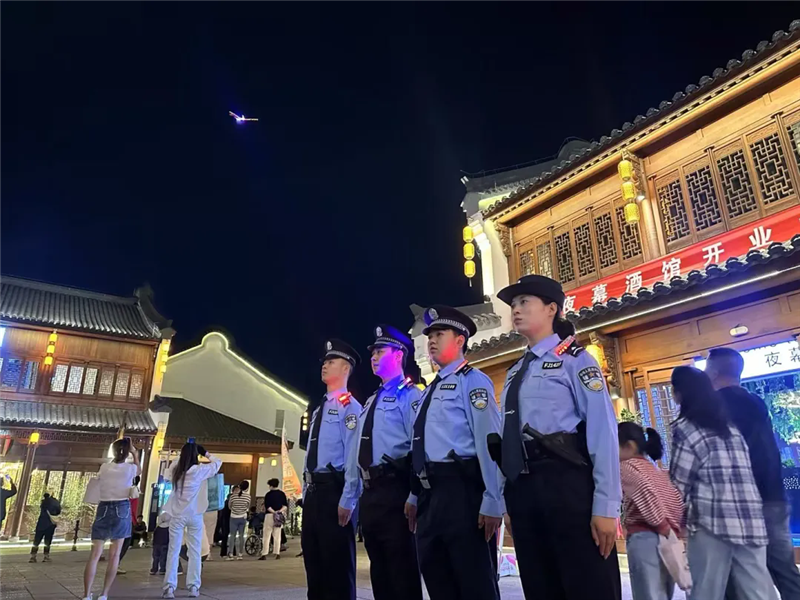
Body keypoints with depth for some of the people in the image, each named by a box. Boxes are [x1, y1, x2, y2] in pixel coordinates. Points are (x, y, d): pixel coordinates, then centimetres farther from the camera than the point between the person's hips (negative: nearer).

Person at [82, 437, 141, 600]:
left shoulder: (104, 467, 1)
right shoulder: (130, 468, -4)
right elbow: (139, 471, 21)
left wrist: (115, 457, 30)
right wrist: (134, 454, 25)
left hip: (103, 509, 2)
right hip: (122, 510, -2)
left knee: (95, 554, 1)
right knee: (114, 555, 4)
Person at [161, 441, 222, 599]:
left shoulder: (174, 469, -3)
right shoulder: (200, 470, -12)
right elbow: (218, 462, 2)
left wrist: (185, 452, 16)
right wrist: (206, 453, 10)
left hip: (177, 515, 2)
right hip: (195, 515, -2)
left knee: (173, 551, 6)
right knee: (195, 552, 6)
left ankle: (169, 587, 2)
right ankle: (193, 587, 8)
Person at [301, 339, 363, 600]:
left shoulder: (349, 406, -10)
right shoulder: (319, 410, 17)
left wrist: (347, 500, -19)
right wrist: (307, 494, 16)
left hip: (334, 490, -9)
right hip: (314, 491, 9)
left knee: (337, 565, 1)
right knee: (314, 562, 17)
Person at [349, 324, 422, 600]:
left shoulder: (410, 395, -6)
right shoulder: (371, 401, 20)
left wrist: (414, 496, -19)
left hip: (395, 490, -8)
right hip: (370, 493, 9)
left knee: (402, 568, -1)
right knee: (379, 569, 16)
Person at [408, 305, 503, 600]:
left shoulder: (473, 381, -6)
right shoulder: (430, 390, 19)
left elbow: (490, 442, -13)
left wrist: (492, 502, -17)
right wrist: (415, 496, 20)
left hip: (461, 488, -8)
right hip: (430, 492, 9)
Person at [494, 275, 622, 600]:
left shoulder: (574, 360, -1)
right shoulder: (515, 373, 18)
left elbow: (603, 433, -9)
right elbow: (507, 439, 14)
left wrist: (605, 506, -14)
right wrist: (508, 500, 12)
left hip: (566, 484, -6)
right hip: (522, 489, 7)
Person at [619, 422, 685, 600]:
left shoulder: (626, 466, -1)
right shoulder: (657, 470, 21)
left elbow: (644, 490, -18)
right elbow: (678, 498, 14)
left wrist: (663, 528, -13)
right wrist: (673, 528, 11)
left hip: (643, 538, -8)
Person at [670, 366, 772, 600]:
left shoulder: (686, 429, -5)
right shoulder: (730, 426, 17)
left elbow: (678, 486, -4)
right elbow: (741, 476, 19)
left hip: (713, 522, -6)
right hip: (751, 520, 7)